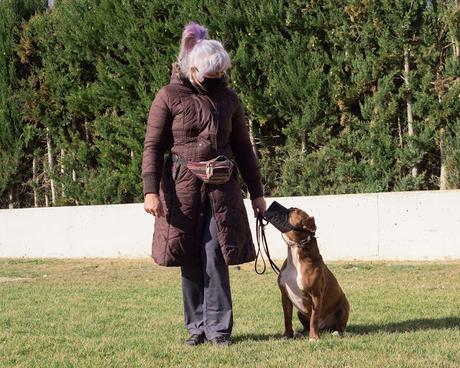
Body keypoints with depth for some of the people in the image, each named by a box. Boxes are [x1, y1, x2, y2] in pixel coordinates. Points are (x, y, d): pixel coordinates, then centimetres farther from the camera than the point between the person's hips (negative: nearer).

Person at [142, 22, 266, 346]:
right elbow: (153, 146, -3)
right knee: (189, 261, 2)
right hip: (182, 189, -1)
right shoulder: (169, 97, -2)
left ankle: (218, 328, -2)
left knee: (215, 258, -6)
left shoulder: (228, 98, 8)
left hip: (221, 189, 1)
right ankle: (197, 327, 12)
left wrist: (256, 192, 12)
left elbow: (242, 147, 14)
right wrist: (150, 190, -14)